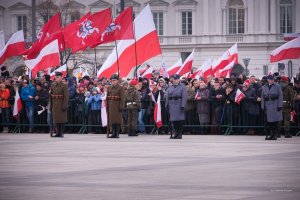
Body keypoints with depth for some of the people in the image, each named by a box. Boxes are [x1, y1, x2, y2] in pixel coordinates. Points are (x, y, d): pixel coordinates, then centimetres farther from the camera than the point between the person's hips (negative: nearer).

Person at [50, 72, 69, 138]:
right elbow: (51, 95, 11)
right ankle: (58, 133, 12)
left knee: (62, 119, -2)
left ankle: (61, 133, 3)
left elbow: (66, 96, -11)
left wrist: (65, 106, -16)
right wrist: (51, 105, 7)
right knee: (56, 118, 6)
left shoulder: (64, 86, -6)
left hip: (61, 104, -5)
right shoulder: (53, 85, 9)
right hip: (55, 104, 5)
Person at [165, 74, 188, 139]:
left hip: (179, 106, -5)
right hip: (172, 106, 5)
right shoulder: (170, 87, 17)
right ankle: (176, 134, 11)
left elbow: (184, 97, -8)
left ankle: (180, 134, -1)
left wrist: (182, 106, -15)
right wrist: (167, 105, 7)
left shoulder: (182, 87, 0)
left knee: (180, 121, -5)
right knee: (173, 120, 4)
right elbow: (167, 96, 16)